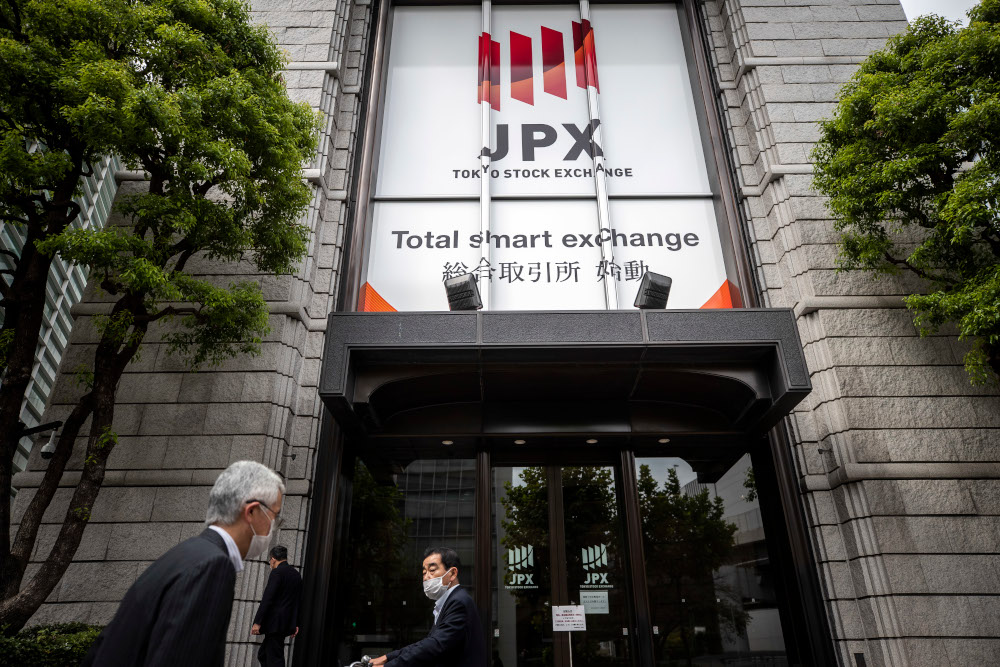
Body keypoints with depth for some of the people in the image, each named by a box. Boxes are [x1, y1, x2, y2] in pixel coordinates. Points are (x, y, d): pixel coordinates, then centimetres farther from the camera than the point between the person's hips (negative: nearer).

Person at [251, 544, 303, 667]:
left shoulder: (277, 572, -10)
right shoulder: (296, 574, 15)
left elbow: (267, 599, -17)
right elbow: (298, 601, 17)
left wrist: (257, 622, -14)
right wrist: (295, 624, 20)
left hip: (275, 623, -8)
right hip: (287, 623, 8)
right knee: (262, 655, 18)